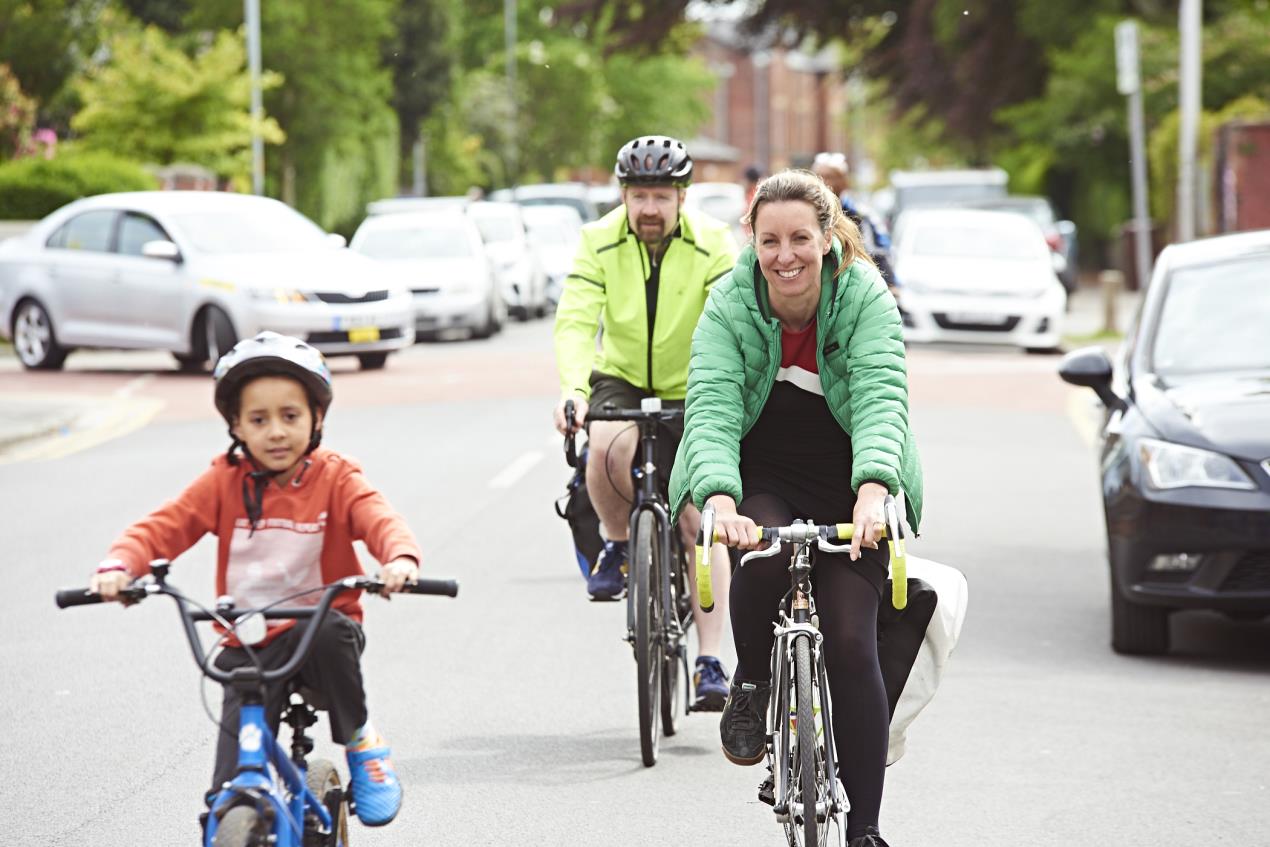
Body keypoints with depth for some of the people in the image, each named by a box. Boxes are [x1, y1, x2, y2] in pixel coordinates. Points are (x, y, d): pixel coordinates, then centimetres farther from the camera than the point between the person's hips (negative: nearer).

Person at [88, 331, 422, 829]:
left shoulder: (335, 480, -4)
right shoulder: (225, 482, -1)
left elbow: (379, 521, -20)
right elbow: (163, 527, -6)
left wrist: (401, 558, -43)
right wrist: (120, 566, -27)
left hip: (318, 628, -1)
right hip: (248, 648, 1)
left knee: (334, 632, -37)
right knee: (231, 789, -9)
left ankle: (360, 741, -13)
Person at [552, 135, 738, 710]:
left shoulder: (712, 244, -16)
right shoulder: (600, 242, -13)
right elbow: (574, 322, -23)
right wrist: (573, 390, -41)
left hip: (691, 391, 0)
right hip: (621, 380, 0)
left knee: (701, 521, -9)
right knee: (608, 448, -34)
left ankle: (710, 662, -4)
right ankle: (616, 544, -4)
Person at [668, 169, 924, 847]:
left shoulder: (865, 299, -15)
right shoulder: (728, 307, -14)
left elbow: (881, 398, -29)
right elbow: (711, 408, -26)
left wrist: (874, 490, -48)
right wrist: (718, 499, -45)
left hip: (848, 488, 0)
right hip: (760, 480, 0)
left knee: (851, 645, -11)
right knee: (764, 553, -34)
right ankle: (752, 683, -4)